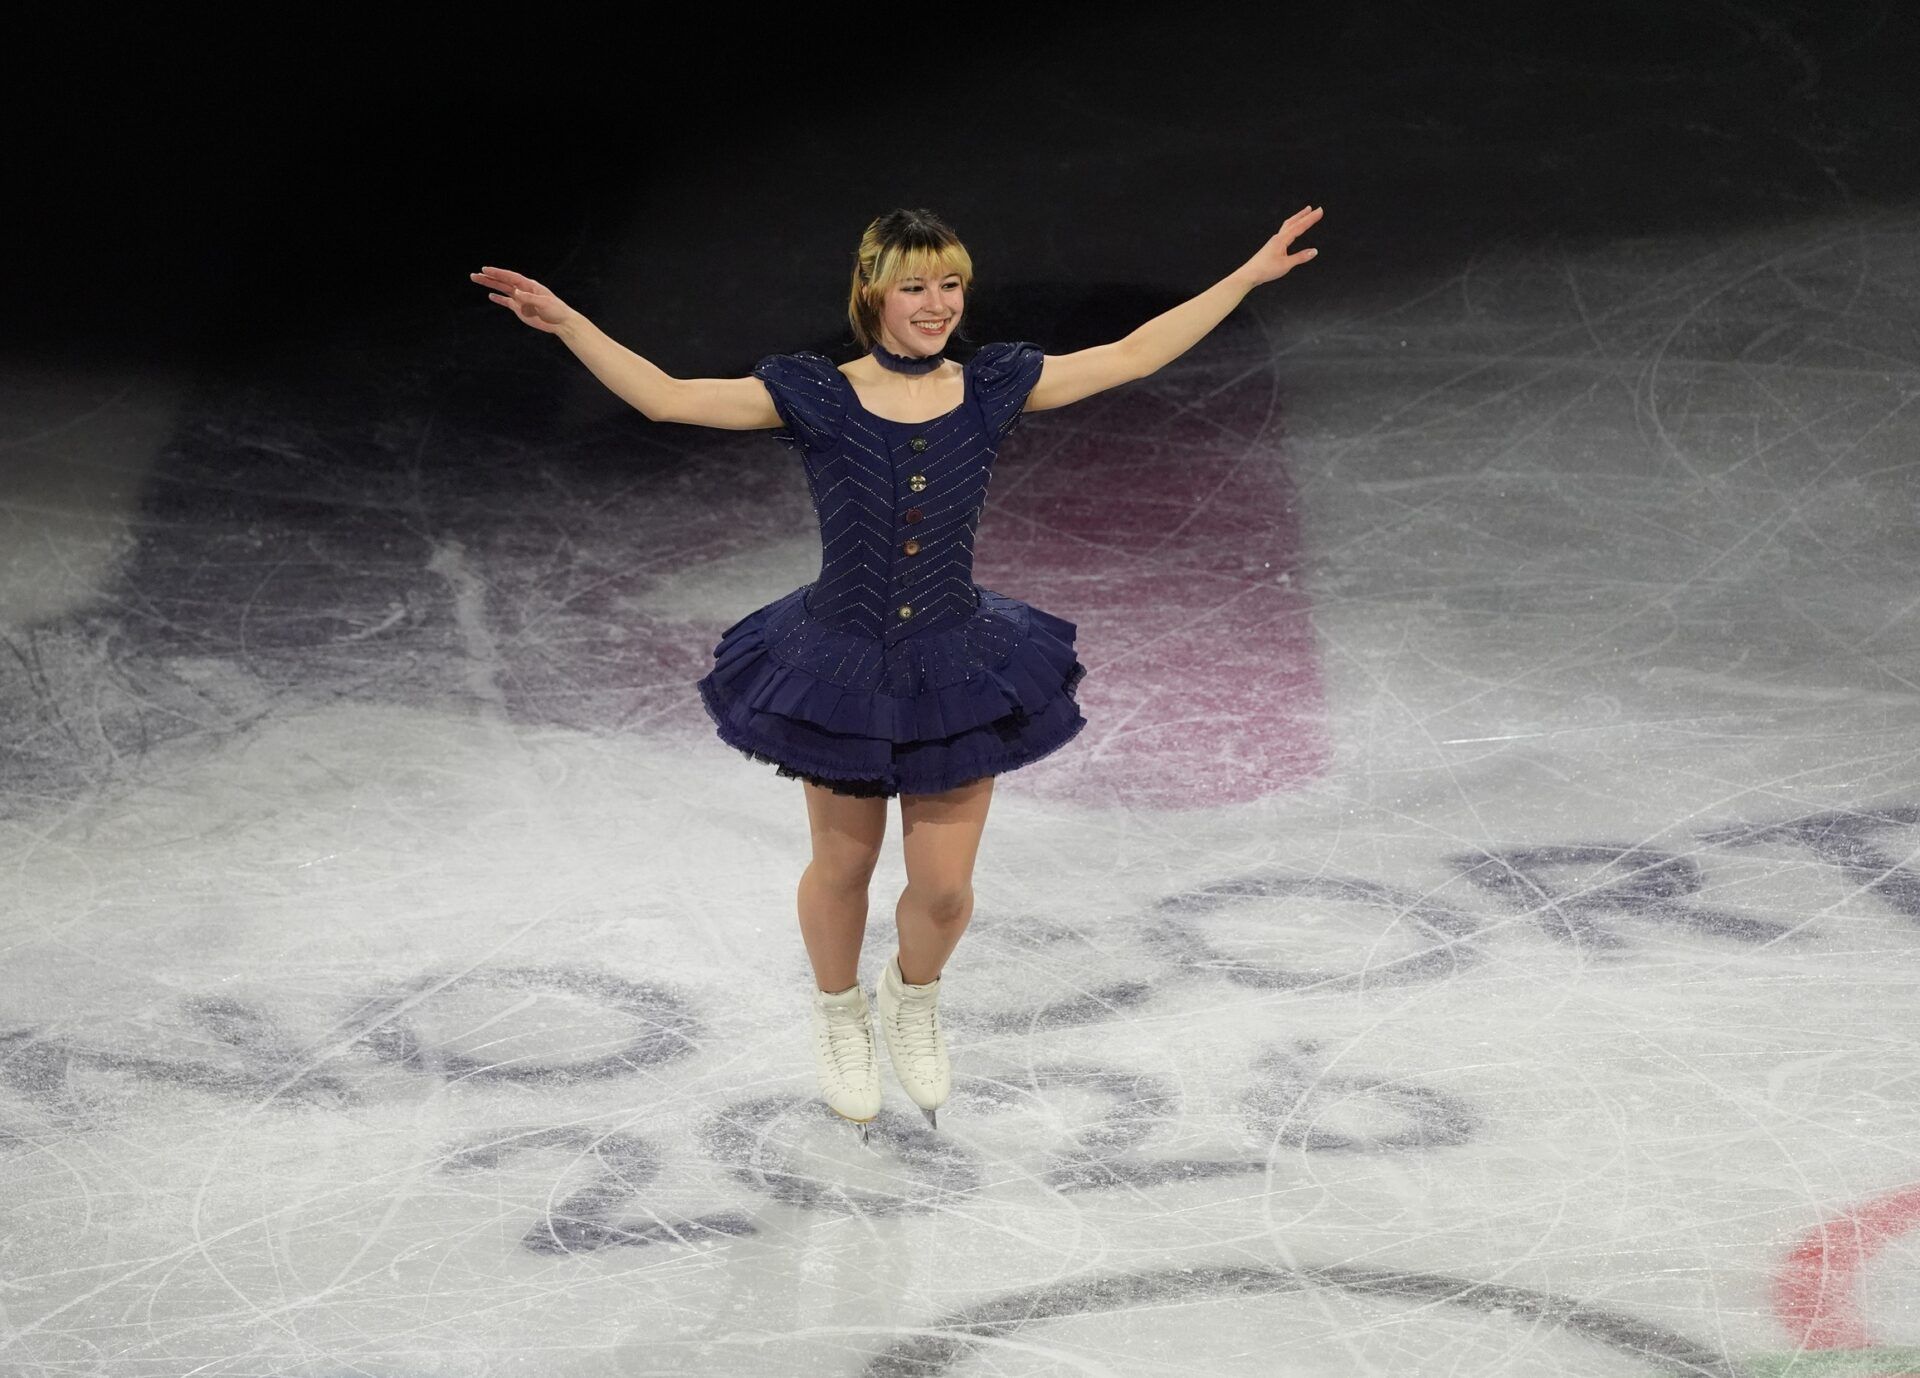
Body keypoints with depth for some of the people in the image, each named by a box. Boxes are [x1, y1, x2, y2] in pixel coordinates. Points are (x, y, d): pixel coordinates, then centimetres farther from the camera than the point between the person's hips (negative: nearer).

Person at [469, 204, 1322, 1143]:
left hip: (959, 671, 2)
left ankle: (913, 1003, 42)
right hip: (840, 670, -1)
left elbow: (1131, 356, -1)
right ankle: (839, 1015, 49)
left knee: (945, 889, 7)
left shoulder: (992, 388, -6)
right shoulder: (815, 398, -12)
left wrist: (1249, 274, -2)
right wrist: (564, 321, -24)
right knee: (843, 866, 17)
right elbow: (664, 397, -15)